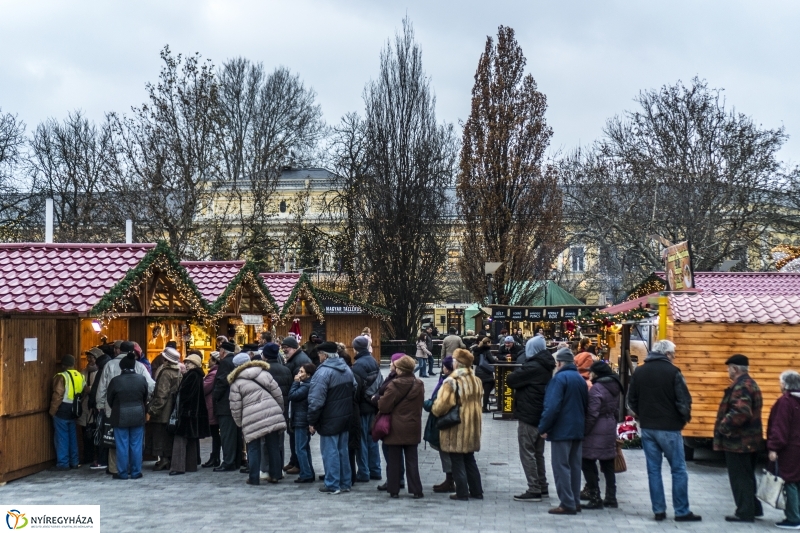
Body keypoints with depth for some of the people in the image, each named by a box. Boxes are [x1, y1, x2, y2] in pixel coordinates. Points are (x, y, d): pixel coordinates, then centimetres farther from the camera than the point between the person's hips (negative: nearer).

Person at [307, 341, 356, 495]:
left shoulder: (323, 372, -19)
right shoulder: (347, 369, 8)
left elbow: (316, 400, -21)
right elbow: (354, 390, 16)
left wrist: (312, 421, -13)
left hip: (329, 420, -8)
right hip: (345, 417, 8)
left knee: (330, 452, 1)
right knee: (343, 450, 16)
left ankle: (332, 485, 5)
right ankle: (345, 483, 22)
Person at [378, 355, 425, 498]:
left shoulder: (395, 385, -17)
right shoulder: (419, 385, 1)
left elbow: (383, 406, -14)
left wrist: (378, 400, 5)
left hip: (395, 429, -4)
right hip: (413, 429, 4)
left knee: (393, 461, 7)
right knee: (412, 460, 11)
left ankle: (394, 490, 11)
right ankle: (416, 490, 10)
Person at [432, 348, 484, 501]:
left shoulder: (452, 381, -19)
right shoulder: (476, 381, 5)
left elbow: (442, 404, -20)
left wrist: (434, 411, -1)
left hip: (456, 427, -7)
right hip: (472, 425, 7)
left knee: (457, 460, 3)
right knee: (470, 459, 18)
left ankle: (462, 493, 5)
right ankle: (476, 491, 21)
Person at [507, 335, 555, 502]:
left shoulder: (532, 367, -20)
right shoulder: (546, 367, 8)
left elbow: (510, 380, -16)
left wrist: (518, 375, 2)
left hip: (528, 415, -9)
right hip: (541, 415, 9)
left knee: (527, 453, -4)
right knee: (538, 453, 17)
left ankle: (534, 490, -5)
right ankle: (542, 487, 22)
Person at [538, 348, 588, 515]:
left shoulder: (559, 378, -14)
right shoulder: (580, 379, 10)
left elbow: (552, 406, -22)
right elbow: (585, 405, 16)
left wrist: (543, 428, -15)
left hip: (561, 430, -8)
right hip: (578, 430, 8)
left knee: (561, 466, -3)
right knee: (574, 466, 14)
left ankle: (567, 504, -5)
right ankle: (575, 502, 19)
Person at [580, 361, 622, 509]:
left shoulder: (597, 388, -16)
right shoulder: (614, 387, 10)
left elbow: (592, 414, -18)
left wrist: (584, 431, -12)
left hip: (596, 432, -9)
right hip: (610, 430, 9)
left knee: (587, 464, -2)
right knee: (608, 465, 14)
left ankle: (595, 499, -3)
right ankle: (611, 498, 18)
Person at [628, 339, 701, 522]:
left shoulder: (639, 372, 6)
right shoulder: (672, 372, -10)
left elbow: (631, 400, 10)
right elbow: (684, 401, -13)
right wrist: (685, 418, 4)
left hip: (647, 428, 5)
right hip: (669, 428, -5)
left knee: (653, 470, 9)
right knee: (678, 470, 3)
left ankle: (658, 510, 10)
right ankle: (682, 512, 5)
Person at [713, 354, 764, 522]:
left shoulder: (741, 386, -20)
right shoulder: (750, 383, 15)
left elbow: (740, 412, -32)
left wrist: (723, 427, -21)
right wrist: (726, 426, 15)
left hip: (738, 441, -10)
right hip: (749, 439, 10)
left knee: (740, 477, -2)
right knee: (747, 476, 19)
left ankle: (745, 512, 2)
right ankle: (754, 508, 27)